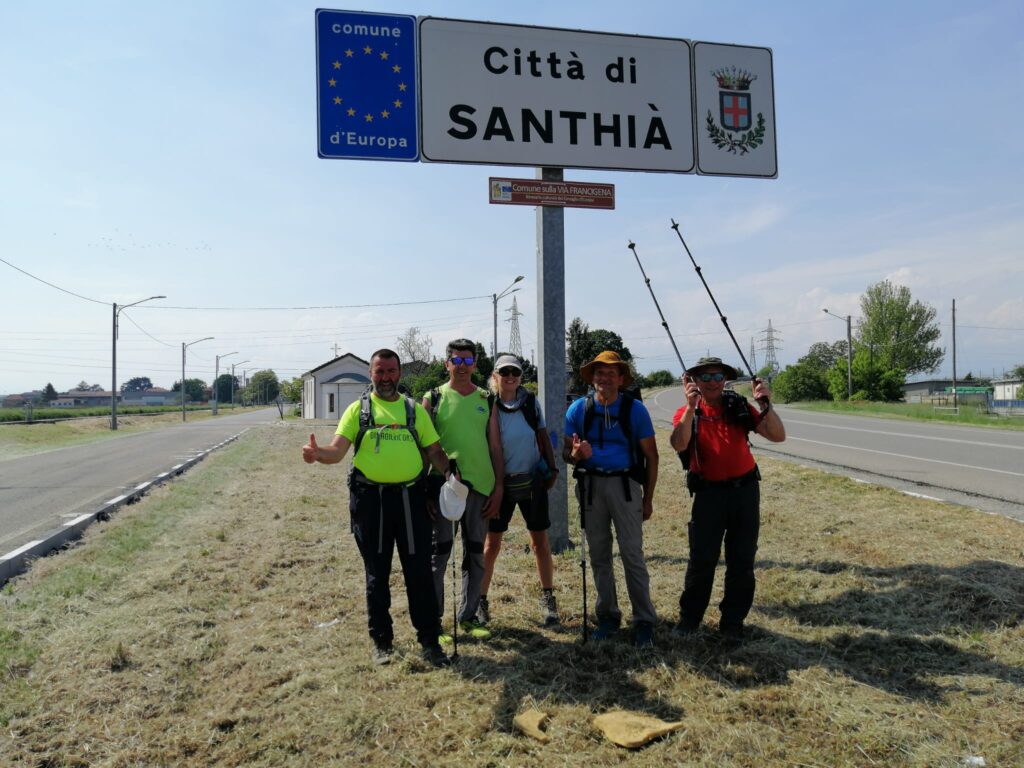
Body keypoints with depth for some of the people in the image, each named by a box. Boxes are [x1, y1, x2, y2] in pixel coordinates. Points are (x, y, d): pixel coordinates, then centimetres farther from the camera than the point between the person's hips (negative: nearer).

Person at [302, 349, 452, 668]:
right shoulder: (358, 409, 5)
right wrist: (317, 453, -28)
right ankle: (381, 641, 27)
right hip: (370, 499, -1)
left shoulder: (414, 409, 10)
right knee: (377, 574, 11)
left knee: (419, 572, 5)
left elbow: (434, 450, 10)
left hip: (410, 497, 1)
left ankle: (429, 641, 19)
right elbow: (337, 450, -5)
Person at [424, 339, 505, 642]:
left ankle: (468, 616, 25)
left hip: (480, 486, 3)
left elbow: (495, 448, 8)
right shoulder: (433, 398, 1)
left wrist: (498, 488, 2)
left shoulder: (486, 400, 8)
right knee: (439, 554, 1)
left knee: (475, 555, 11)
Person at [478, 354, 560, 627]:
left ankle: (547, 598, 22)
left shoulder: (531, 402, -1)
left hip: (533, 481, 2)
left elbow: (543, 436, 9)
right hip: (502, 482, -2)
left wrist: (552, 468, 4)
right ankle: (480, 600, 17)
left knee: (540, 542, 8)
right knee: (492, 544, 5)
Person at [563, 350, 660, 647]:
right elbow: (566, 451, 5)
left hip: (624, 484, -2)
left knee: (632, 553, -4)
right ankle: (607, 616, 25)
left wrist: (648, 499, 1)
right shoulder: (579, 408, 1)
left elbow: (651, 456, 2)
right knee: (598, 555, 11)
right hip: (590, 485, 3)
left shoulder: (634, 408, -4)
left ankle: (644, 621, 7)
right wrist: (575, 454, -20)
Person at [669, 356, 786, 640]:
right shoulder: (687, 413, -2)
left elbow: (778, 436, -5)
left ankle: (732, 621, 24)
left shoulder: (740, 408, 2)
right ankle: (689, 618, 18)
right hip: (708, 492, -2)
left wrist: (766, 405, -18)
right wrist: (691, 407, -29)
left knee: (742, 560, 9)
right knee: (702, 559, 0)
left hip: (745, 489, 2)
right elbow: (679, 445, -23)